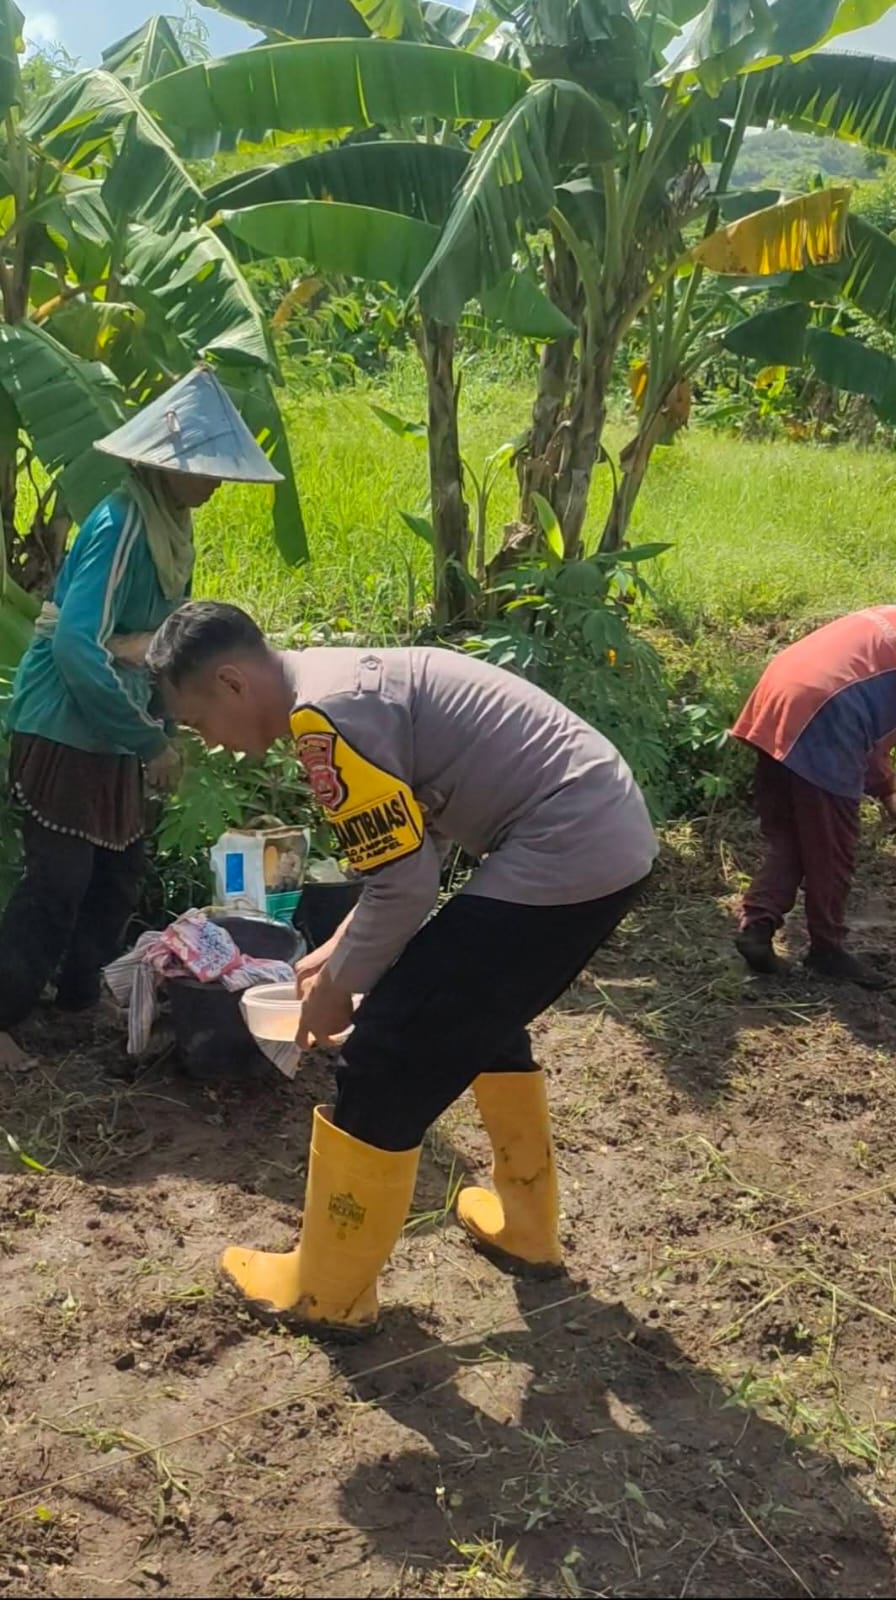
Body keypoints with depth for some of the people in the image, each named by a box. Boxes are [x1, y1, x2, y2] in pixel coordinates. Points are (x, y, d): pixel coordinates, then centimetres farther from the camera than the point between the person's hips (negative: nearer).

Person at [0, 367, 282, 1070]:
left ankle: (81, 992, 34)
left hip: (108, 732, 9)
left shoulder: (168, 525, 4)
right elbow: (76, 645, -29)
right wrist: (150, 741, -24)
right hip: (64, 730, -9)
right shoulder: (120, 525, -23)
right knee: (58, 884, -4)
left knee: (120, 873, 16)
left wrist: (159, 730, -4)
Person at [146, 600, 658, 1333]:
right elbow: (414, 841, 23)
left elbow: (404, 886, -15)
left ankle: (325, 1289, 16)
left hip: (563, 855, -10)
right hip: (612, 833, 10)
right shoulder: (348, 681, 15)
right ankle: (524, 1224, 42)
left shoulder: (324, 714, -16)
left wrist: (336, 987, 1)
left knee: (387, 1055, -1)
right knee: (483, 1016, 29)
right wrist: (340, 952, 23)